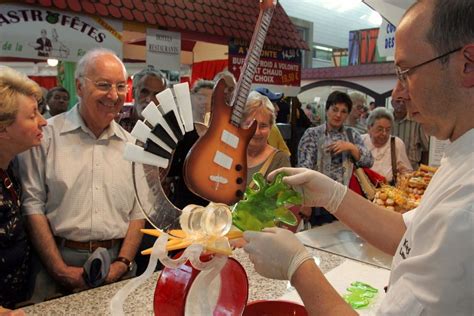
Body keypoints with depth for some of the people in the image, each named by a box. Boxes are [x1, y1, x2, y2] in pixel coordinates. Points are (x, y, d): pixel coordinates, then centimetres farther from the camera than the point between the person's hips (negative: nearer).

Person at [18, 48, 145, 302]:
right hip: (58, 262, -2)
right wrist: (60, 269, -10)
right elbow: (32, 204, -7)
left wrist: (124, 262, -5)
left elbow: (138, 210, 5)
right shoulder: (46, 135, -5)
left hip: (116, 265, 3)